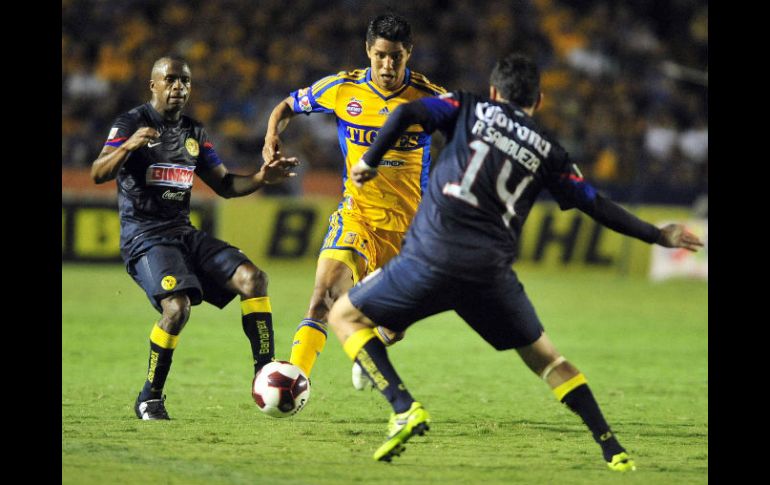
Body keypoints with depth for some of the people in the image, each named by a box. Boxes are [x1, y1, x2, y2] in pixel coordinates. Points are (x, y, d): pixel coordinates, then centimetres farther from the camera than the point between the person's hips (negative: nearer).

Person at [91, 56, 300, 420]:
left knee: (252, 278, -12)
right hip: (144, 236, -7)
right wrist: (128, 146, -36)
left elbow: (224, 184, 18)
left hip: (184, 233, 7)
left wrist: (262, 178, -2)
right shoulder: (132, 123, -3)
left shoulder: (194, 133, 16)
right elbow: (97, 174, -16)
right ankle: (149, 400, -11)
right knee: (177, 307, -28)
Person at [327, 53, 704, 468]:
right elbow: (596, 206, 18)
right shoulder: (547, 151, 16)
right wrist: (657, 235, 29)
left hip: (431, 256, -3)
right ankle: (613, 450, 11)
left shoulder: (471, 109, 13)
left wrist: (370, 161, 11)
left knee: (345, 316, 14)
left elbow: (406, 114, -2)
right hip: (491, 272, 3)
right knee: (544, 357, 21)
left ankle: (404, 409, -5)